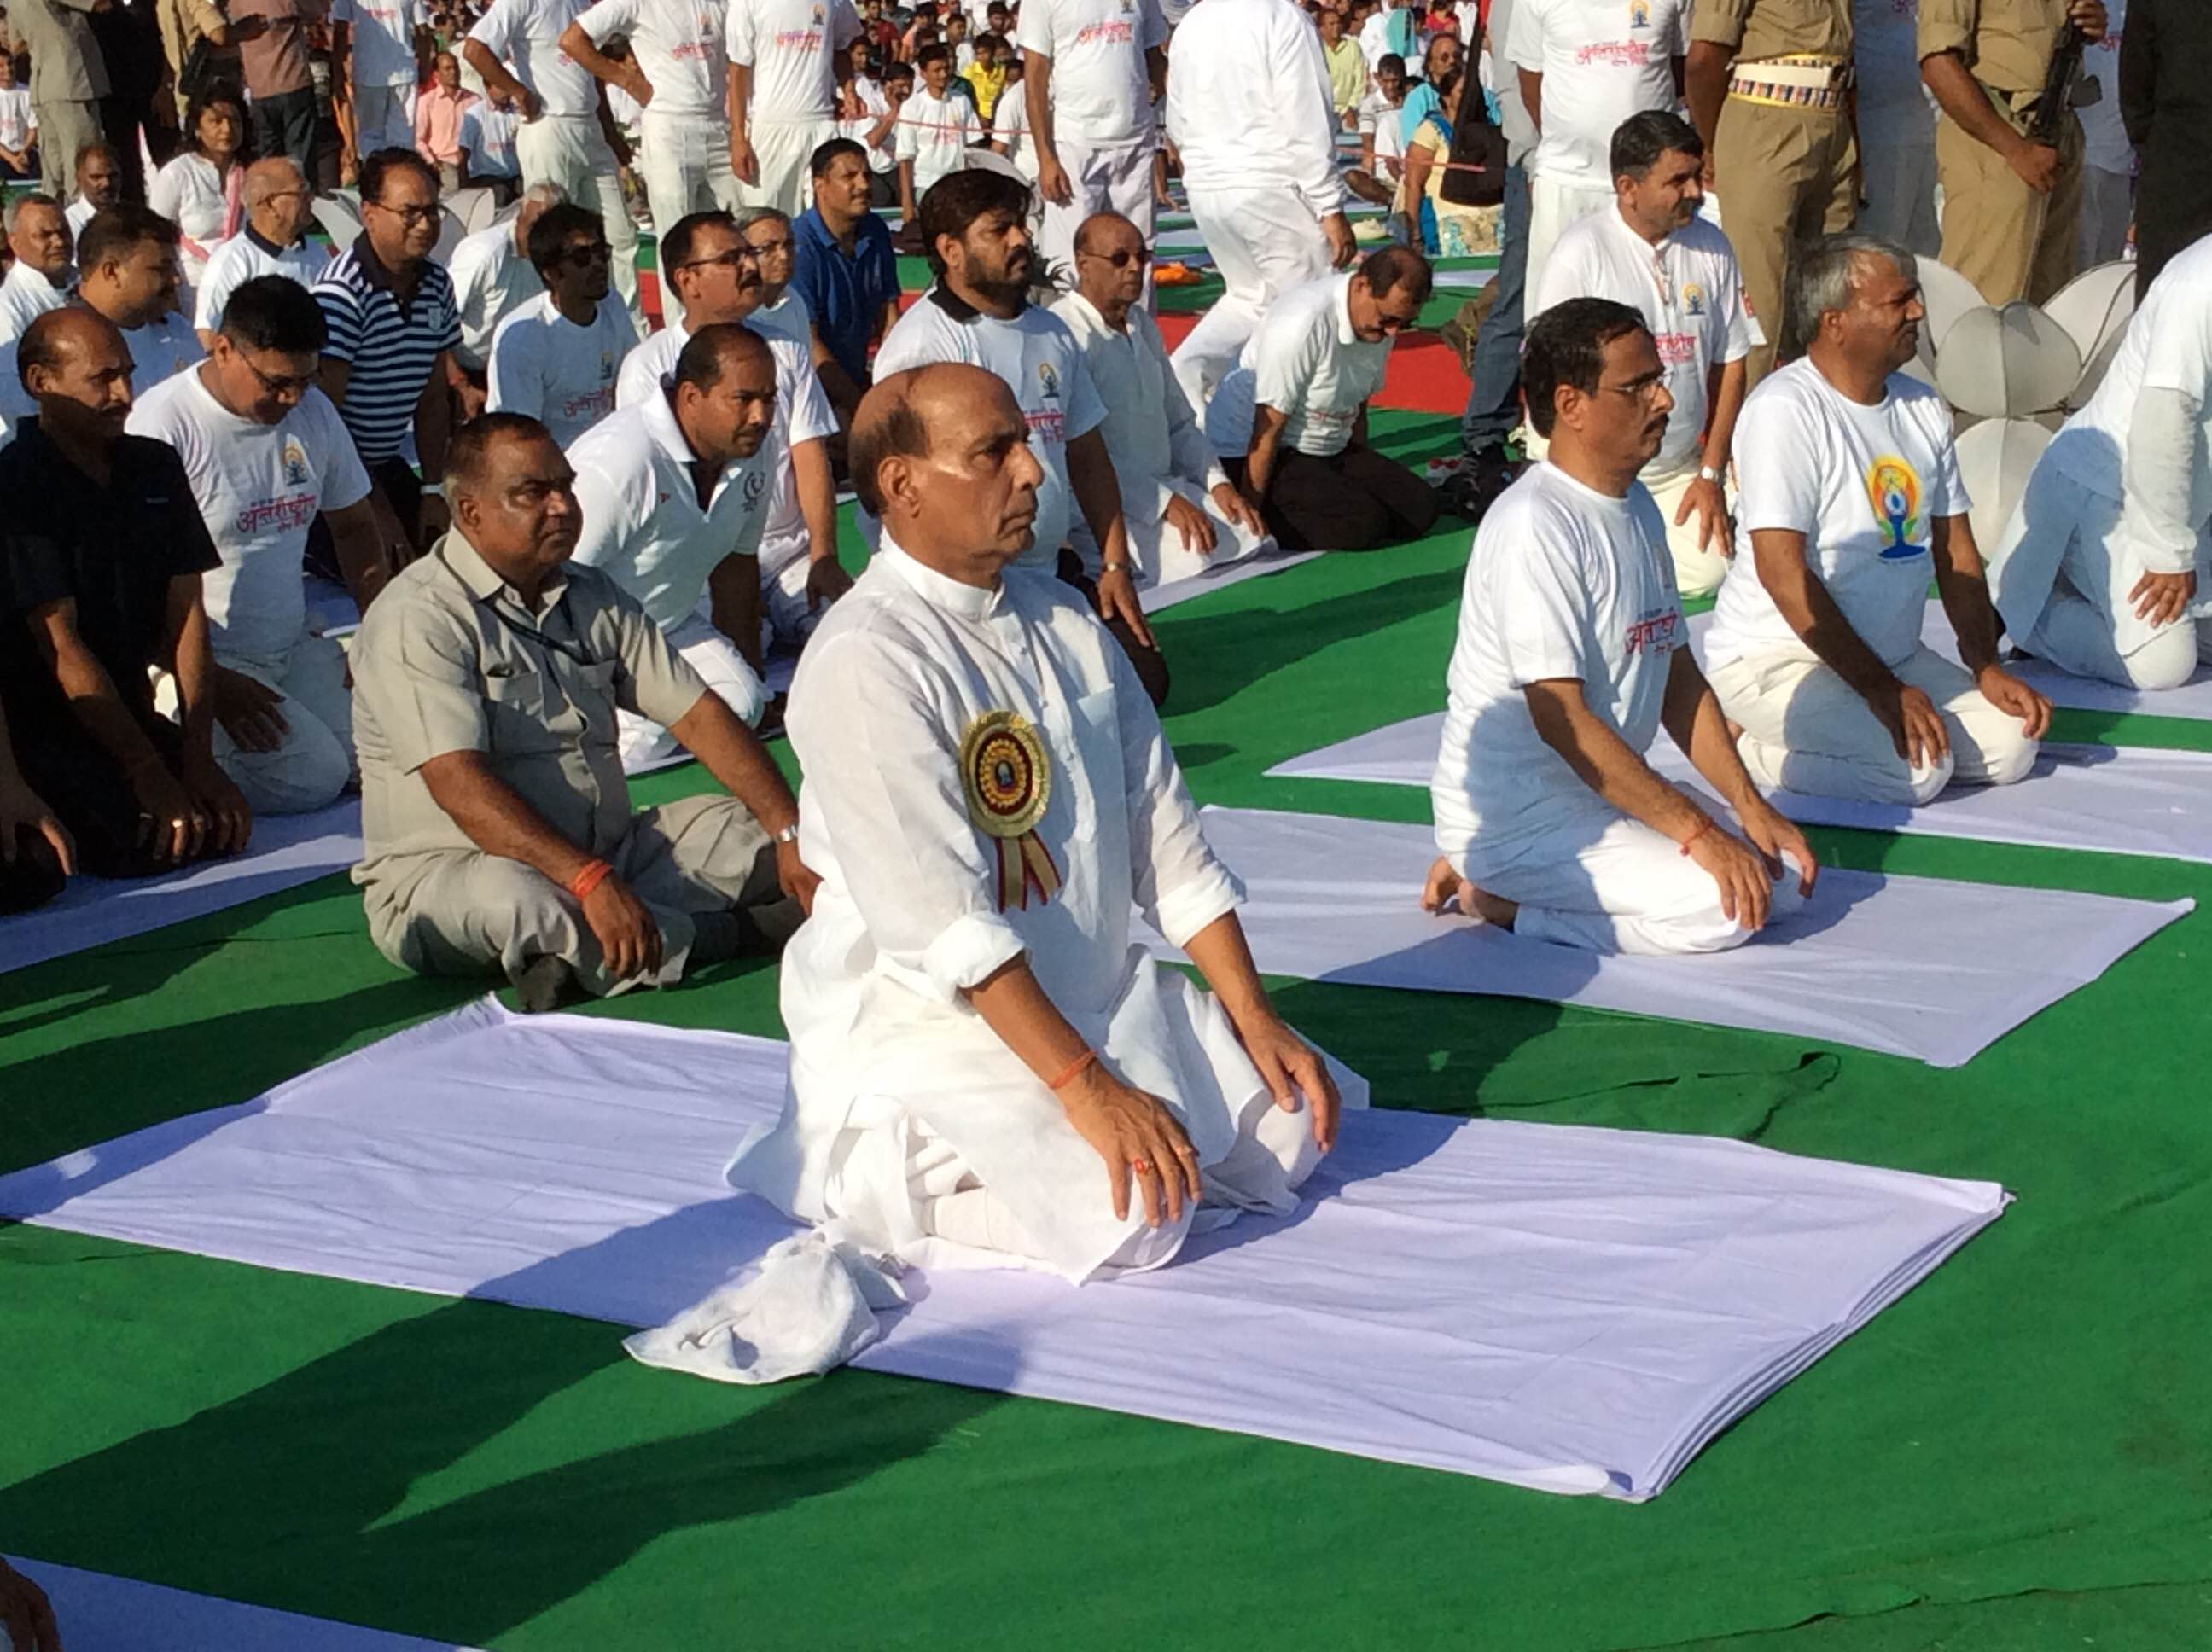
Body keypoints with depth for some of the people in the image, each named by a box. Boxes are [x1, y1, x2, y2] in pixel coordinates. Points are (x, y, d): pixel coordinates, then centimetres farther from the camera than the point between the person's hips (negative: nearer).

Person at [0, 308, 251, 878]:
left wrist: (198, 760, -8)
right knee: (149, 842, -25)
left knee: (221, 824, -13)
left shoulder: (155, 467, 9)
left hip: (130, 708, 7)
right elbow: (61, 647, -17)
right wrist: (151, 776, -19)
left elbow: (187, 616, 4)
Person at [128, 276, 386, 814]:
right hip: (203, 661, -8)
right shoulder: (164, 425, -15)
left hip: (294, 648, 8)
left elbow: (355, 527, 19)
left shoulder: (313, 411, 7)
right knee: (313, 777, -25)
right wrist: (211, 684, -17)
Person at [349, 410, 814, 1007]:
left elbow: (697, 715, 8)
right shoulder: (417, 617, -13)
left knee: (746, 826, -5)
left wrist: (792, 833, -7)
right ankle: (741, 929, -21)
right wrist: (590, 881, -36)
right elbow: (458, 784, -25)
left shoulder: (594, 598, 11)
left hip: (602, 857, 7)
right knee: (512, 895, -39)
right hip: (447, 875, -7)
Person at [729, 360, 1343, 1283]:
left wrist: (1257, 1022, 2)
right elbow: (941, 920, -26)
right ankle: (871, 1179, -2)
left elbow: (1165, 830, 9)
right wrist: (1087, 1087, -28)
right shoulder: (866, 660, -20)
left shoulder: (1060, 621, 7)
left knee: (1293, 1126, 2)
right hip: (925, 1027, -8)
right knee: (1132, 1218, -25)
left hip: (1095, 994, 8)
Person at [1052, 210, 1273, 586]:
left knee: (1256, 541, -7)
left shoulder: (1143, 326, 16)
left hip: (1165, 483, 9)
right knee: (1194, 557, -27)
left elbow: (1180, 423, 23)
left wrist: (1217, 482, 5)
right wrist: (1164, 502, -20)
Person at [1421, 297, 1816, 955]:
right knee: (1721, 905, -23)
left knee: (1784, 875, 2)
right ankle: (1494, 897, -4)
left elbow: (1678, 677, 13)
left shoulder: (1637, 507, 10)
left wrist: (1752, 809, 2)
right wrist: (1698, 834, -24)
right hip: (1516, 815, -10)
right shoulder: (1535, 525, -21)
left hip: (1609, 793, 10)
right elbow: (1561, 719, -25)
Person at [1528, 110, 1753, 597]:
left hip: (1680, 467, 4)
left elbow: (1730, 364, 10)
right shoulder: (1583, 252, -10)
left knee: (1708, 572, -14)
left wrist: (1711, 474, 3)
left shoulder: (1712, 247, 5)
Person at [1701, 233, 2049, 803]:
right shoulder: (1785, 410, -18)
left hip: (1894, 654, 9)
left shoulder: (1923, 408, 8)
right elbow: (1782, 572, -23)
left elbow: (1957, 552, 12)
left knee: (2011, 745, -5)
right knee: (1920, 767, -25)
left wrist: (1987, 670, -1)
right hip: (1777, 655, -9)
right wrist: (1882, 690, -24)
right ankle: (1751, 748, -4)